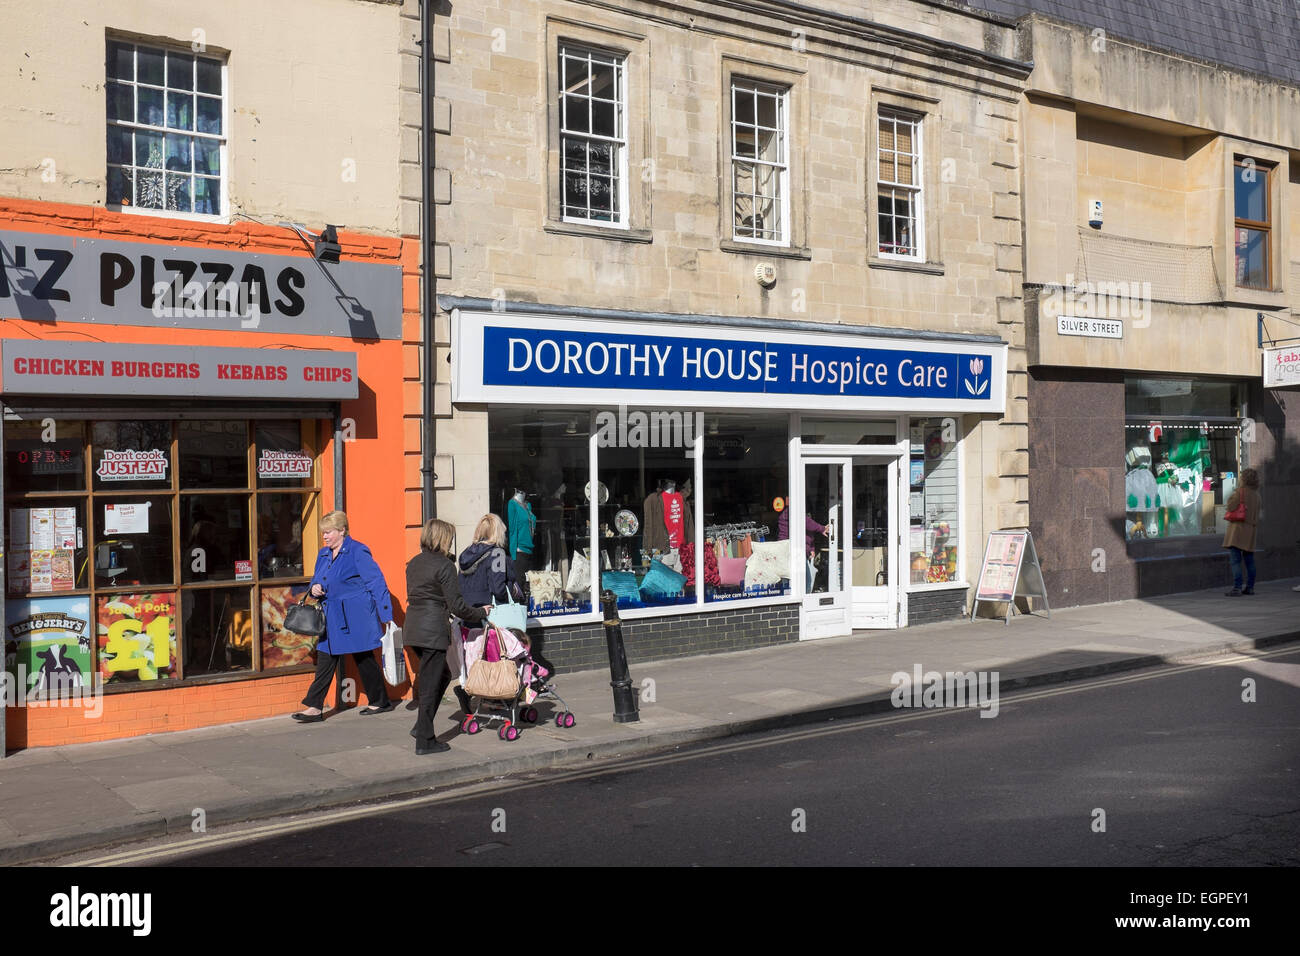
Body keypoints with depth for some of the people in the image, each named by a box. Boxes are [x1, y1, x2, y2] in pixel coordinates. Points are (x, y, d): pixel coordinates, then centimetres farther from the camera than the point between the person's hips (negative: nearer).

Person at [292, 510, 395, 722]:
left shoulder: (357, 552, -11)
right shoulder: (323, 554, 13)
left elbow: (377, 583, -12)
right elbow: (317, 580, 26)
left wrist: (386, 615, -14)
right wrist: (315, 588, -1)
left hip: (355, 617, -7)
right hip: (331, 618, 7)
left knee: (364, 659, 4)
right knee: (325, 660, 4)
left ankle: (381, 701, 19)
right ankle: (314, 707, 5)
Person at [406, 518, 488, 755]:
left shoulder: (413, 563, 12)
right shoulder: (445, 565, -12)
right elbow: (456, 606, -14)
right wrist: (481, 613, 1)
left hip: (413, 628, 8)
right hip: (433, 631, -8)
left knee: (441, 675, 21)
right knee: (431, 684, 0)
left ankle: (421, 726, 19)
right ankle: (425, 741, 5)